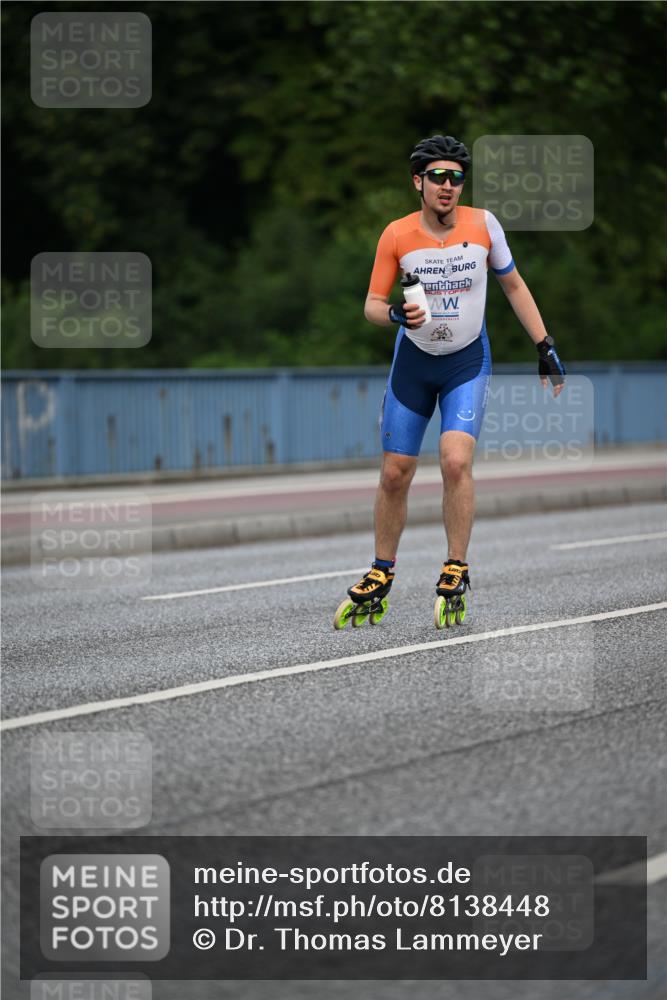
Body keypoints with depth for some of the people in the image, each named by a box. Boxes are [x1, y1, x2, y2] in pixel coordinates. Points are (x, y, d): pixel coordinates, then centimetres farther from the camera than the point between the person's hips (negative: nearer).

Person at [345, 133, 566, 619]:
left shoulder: (483, 224, -9)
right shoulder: (397, 235, -10)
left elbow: (514, 286, 5)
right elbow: (372, 304, -3)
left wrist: (545, 346, 4)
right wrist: (396, 314, -26)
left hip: (468, 362, -1)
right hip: (413, 361, 1)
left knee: (456, 461, -21)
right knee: (394, 474, 3)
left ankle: (456, 569, -6)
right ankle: (382, 571, 23)